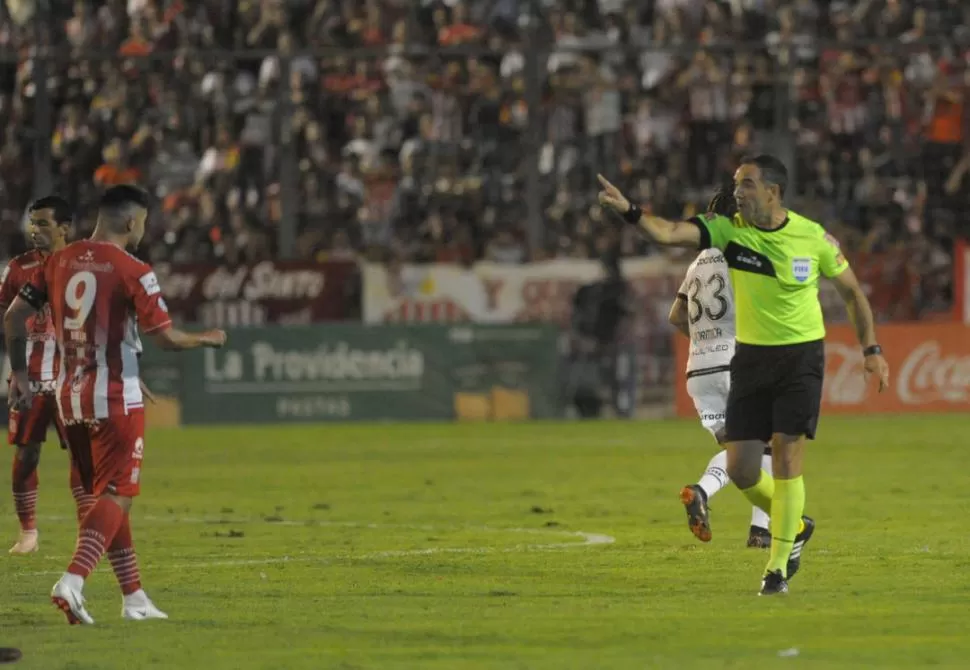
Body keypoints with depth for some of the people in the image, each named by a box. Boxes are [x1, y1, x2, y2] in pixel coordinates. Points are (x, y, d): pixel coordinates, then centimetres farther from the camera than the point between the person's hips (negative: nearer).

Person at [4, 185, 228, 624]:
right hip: (115, 398, -7)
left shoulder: (58, 262, 6)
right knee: (116, 497, -3)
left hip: (68, 396, 7)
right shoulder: (132, 272, -12)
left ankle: (135, 599, 19)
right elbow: (165, 338, -11)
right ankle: (72, 582, -23)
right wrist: (206, 339, 8)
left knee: (106, 495, 15)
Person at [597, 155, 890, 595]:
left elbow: (851, 291, 7)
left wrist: (871, 349, 4)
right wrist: (630, 212, -38)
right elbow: (669, 233, -20)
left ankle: (779, 565, 1)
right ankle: (793, 526, 29)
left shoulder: (814, 238, -8)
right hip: (750, 357, 3)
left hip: (802, 356, -3)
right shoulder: (729, 231, -5)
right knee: (740, 469, -1)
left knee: (786, 453, -12)